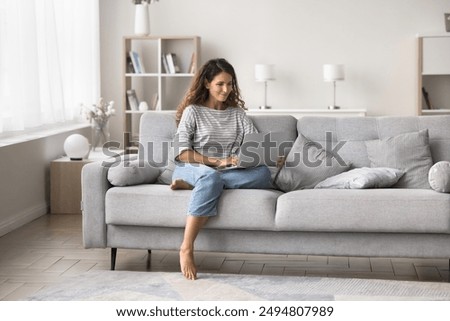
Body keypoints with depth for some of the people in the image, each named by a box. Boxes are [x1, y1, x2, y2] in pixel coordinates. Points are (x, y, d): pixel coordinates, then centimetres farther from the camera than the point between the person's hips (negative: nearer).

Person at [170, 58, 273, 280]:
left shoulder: (237, 113, 18)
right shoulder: (193, 111, 7)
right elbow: (181, 152, -4)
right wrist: (216, 162, -16)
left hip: (231, 172, 4)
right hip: (191, 169, -4)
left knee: (263, 173, -28)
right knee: (212, 178, -42)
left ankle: (191, 186, -30)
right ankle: (186, 249, -44)